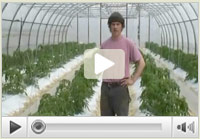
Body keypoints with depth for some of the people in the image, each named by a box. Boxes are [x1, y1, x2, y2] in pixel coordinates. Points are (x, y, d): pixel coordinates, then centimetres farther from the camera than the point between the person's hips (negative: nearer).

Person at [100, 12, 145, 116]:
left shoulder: (129, 44, -5)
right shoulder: (104, 45, 7)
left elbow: (141, 63, -1)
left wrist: (132, 80, -6)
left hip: (120, 87, -4)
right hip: (105, 88, 4)